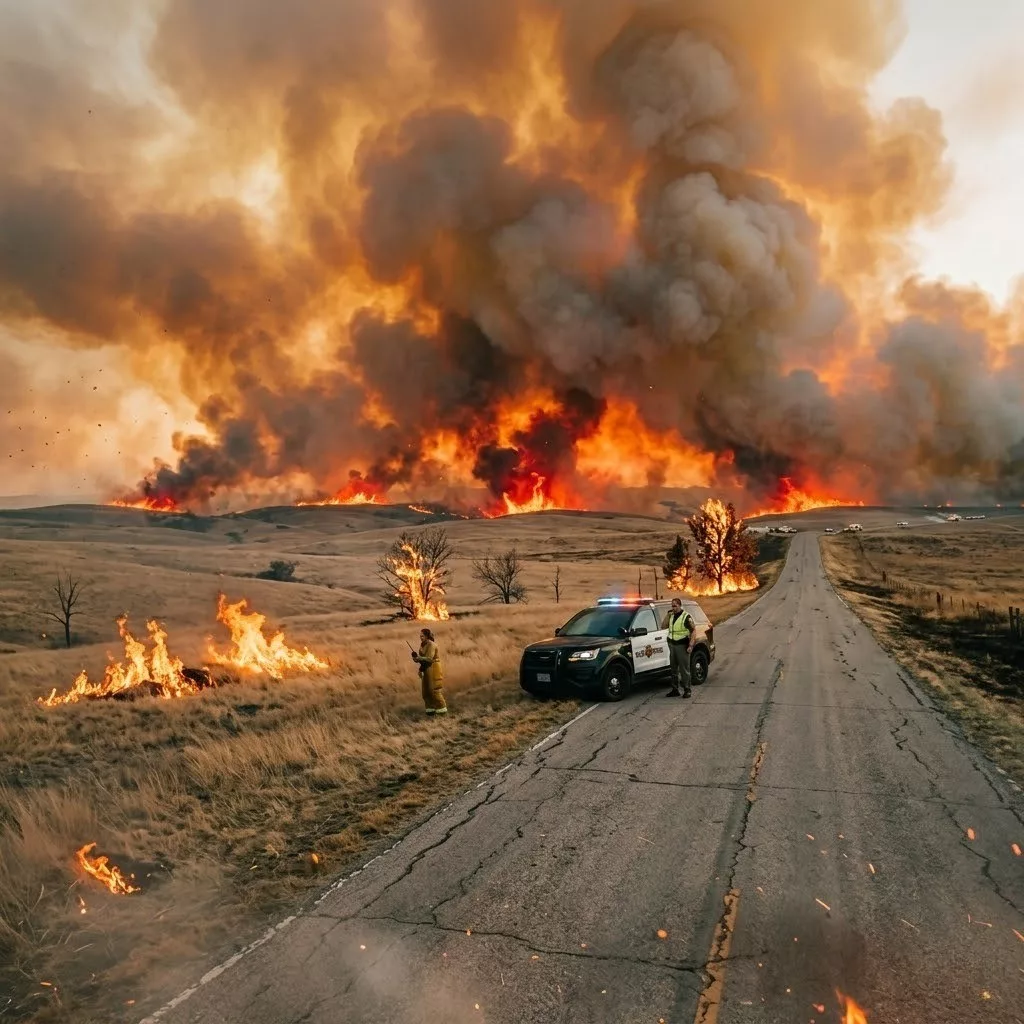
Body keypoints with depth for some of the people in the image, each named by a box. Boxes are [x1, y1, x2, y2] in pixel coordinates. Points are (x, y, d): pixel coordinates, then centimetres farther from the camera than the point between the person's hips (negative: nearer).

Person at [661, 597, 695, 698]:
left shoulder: (686, 616, -7)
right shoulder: (671, 616, 13)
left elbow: (693, 631, -9)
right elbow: (663, 626, 7)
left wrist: (691, 645, -17)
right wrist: (667, 614, 1)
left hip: (682, 645, -7)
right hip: (672, 645, 7)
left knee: (684, 669, -4)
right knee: (674, 669, 11)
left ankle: (687, 690, 3)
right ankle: (675, 690, 18)